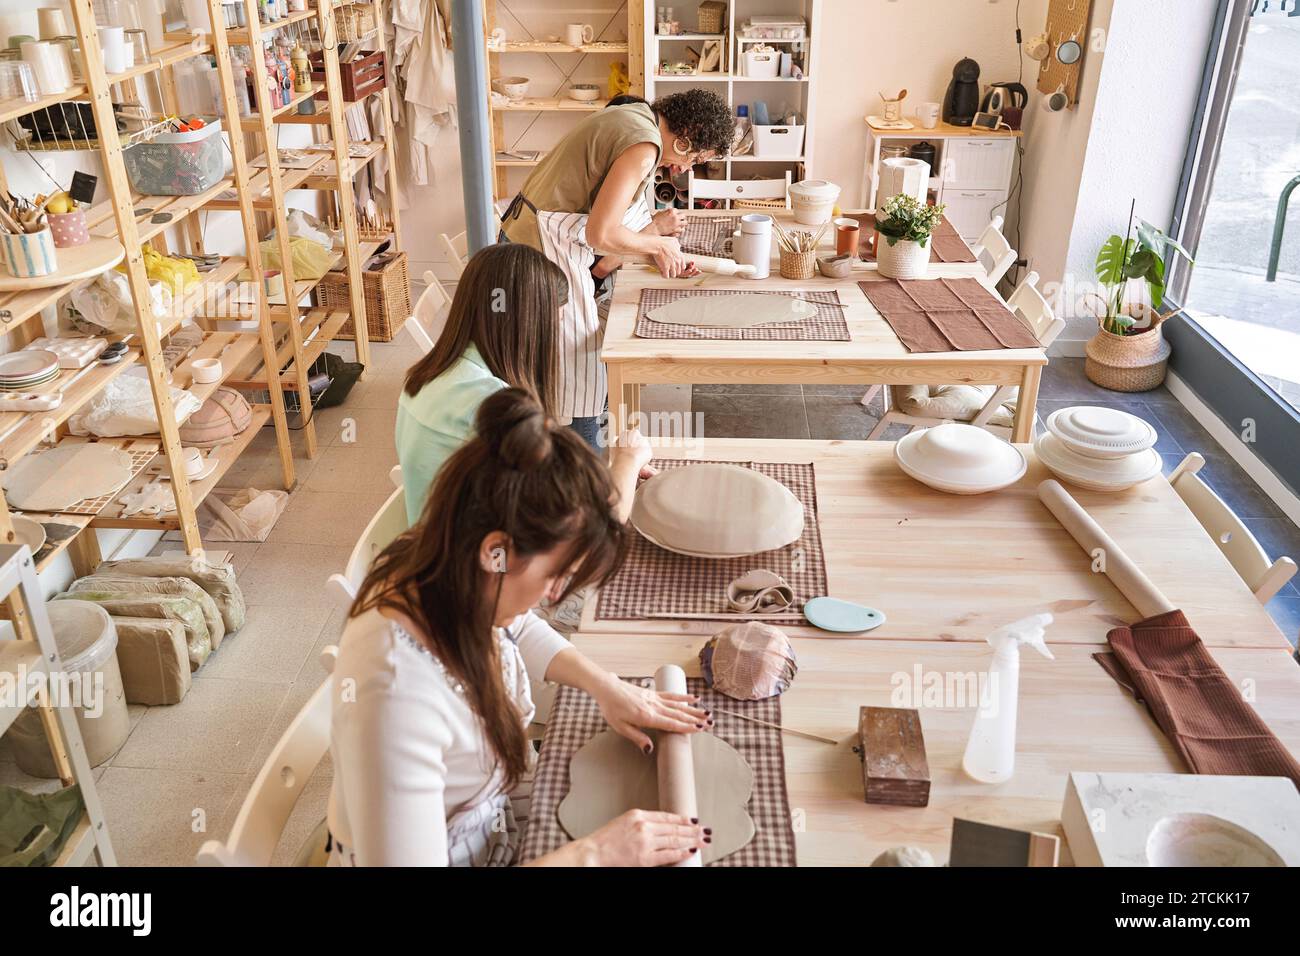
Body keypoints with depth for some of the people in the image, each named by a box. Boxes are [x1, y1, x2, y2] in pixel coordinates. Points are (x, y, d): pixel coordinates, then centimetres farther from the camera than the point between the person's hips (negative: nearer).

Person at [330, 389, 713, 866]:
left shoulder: (459, 577, -17)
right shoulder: (396, 694, -40)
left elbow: (516, 628, 7)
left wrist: (604, 684, -4)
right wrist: (590, 853, -29)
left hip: (496, 804, 6)